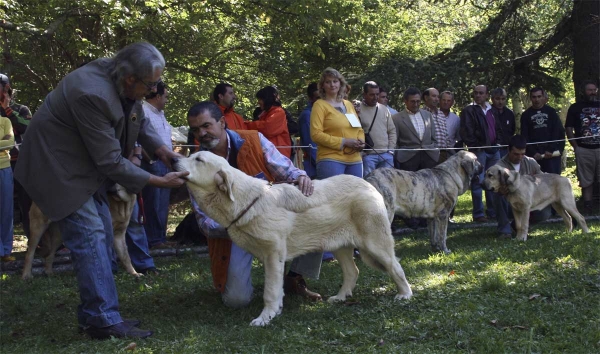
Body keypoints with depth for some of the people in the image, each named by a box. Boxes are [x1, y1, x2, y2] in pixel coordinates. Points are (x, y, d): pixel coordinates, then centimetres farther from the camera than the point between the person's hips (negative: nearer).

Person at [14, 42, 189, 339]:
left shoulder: (125, 82, -8)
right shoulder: (93, 94, -33)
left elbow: (140, 121, 10)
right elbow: (111, 161, -28)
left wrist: (161, 150, -9)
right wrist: (160, 181, -22)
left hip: (86, 165, 10)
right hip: (58, 167, -10)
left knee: (102, 235, 9)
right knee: (90, 238, -14)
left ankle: (94, 314, 15)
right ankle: (104, 321, -10)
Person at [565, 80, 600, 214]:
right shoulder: (575, 107, 5)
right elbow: (569, 128, 2)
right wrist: (576, 147, -5)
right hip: (583, 150, -1)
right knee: (586, 181, 3)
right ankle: (588, 206, 7)